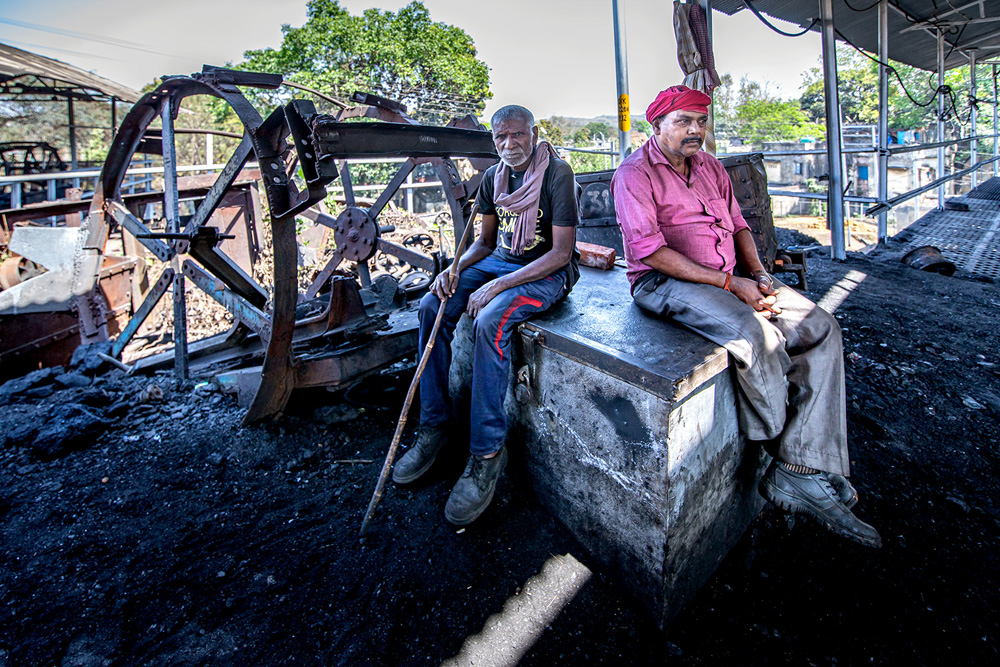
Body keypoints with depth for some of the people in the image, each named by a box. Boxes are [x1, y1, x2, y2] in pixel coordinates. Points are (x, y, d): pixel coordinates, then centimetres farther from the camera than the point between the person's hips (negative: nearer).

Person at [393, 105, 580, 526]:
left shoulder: (557, 174, -13)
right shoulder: (493, 177, 7)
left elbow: (561, 252, -19)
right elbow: (485, 241, 13)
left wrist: (498, 285, -26)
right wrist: (455, 269, -8)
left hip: (549, 271, -6)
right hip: (500, 260, 7)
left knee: (490, 321, -34)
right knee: (432, 305, -15)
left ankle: (487, 452, -22)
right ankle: (434, 427, -6)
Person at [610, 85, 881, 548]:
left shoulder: (710, 167, 20)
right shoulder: (635, 174, -5)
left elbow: (738, 225, 20)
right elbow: (650, 251, -16)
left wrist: (757, 274, -1)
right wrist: (728, 283, -17)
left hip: (733, 278, 8)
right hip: (666, 283, -8)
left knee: (821, 329, -9)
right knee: (752, 333, -33)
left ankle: (802, 475, -14)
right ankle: (783, 450, -6)